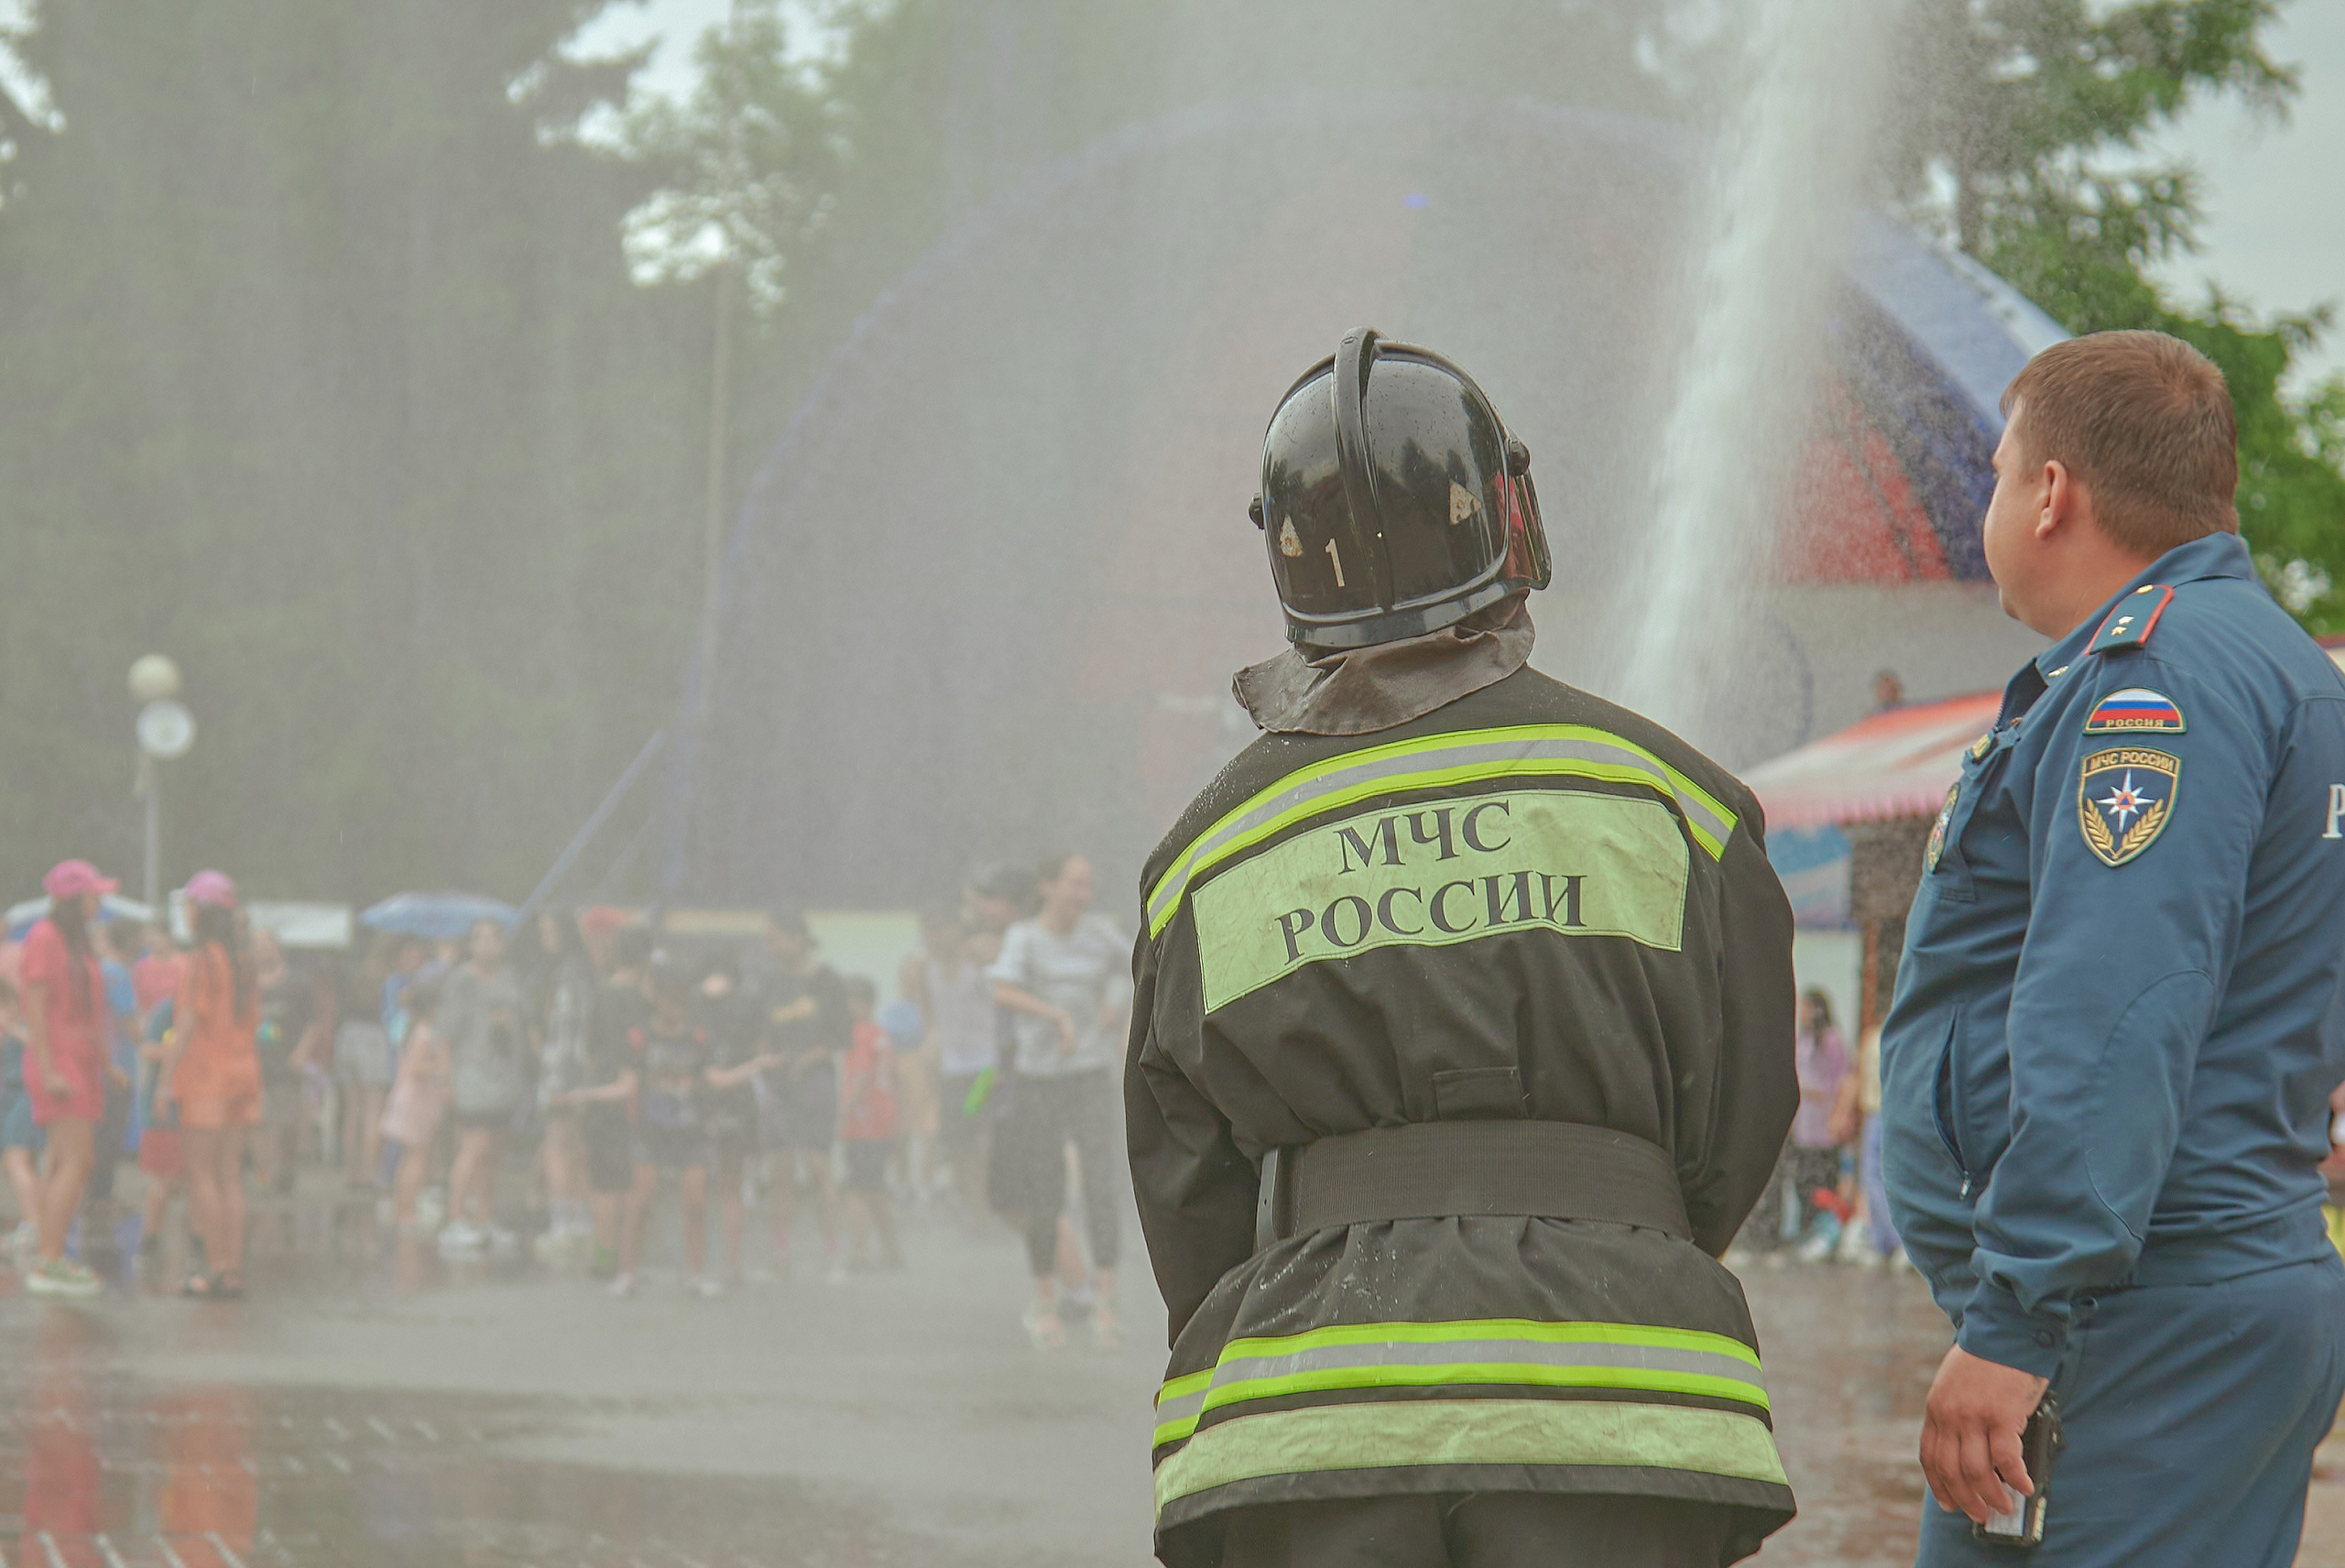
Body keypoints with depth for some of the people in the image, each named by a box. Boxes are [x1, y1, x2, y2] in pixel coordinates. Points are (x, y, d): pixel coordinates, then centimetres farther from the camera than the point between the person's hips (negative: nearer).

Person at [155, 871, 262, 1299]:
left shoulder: (203, 960, -11)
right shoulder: (247, 962, 10)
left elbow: (187, 1023, -15)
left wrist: (165, 1082, -13)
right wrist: (259, 1091, 18)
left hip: (205, 1075, -7)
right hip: (242, 1072, 7)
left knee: (200, 1172, -4)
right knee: (229, 1175, 7)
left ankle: (215, 1265, -9)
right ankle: (234, 1269, 4)